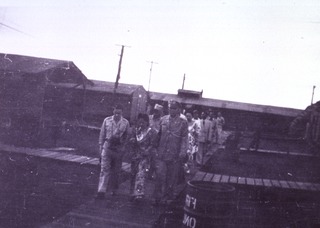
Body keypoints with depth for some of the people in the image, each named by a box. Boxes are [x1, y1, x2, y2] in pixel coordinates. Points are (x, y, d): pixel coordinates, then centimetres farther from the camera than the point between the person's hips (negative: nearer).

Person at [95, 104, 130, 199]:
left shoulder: (125, 123, 0)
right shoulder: (107, 120, 1)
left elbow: (127, 136, 6)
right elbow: (102, 134, 7)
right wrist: (101, 146, 6)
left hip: (119, 149, 1)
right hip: (107, 147, -1)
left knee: (116, 171, 11)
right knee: (104, 169, -7)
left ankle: (113, 189, 29)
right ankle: (101, 191, -9)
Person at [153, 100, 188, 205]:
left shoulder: (183, 123, -1)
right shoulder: (163, 120, 7)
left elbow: (184, 139, -4)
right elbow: (158, 135, 13)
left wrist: (182, 153, -11)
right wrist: (155, 148, 10)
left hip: (174, 156, -1)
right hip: (161, 154, 1)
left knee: (171, 177, 9)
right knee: (160, 175, -5)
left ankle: (168, 196, 28)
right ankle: (158, 197, 8)